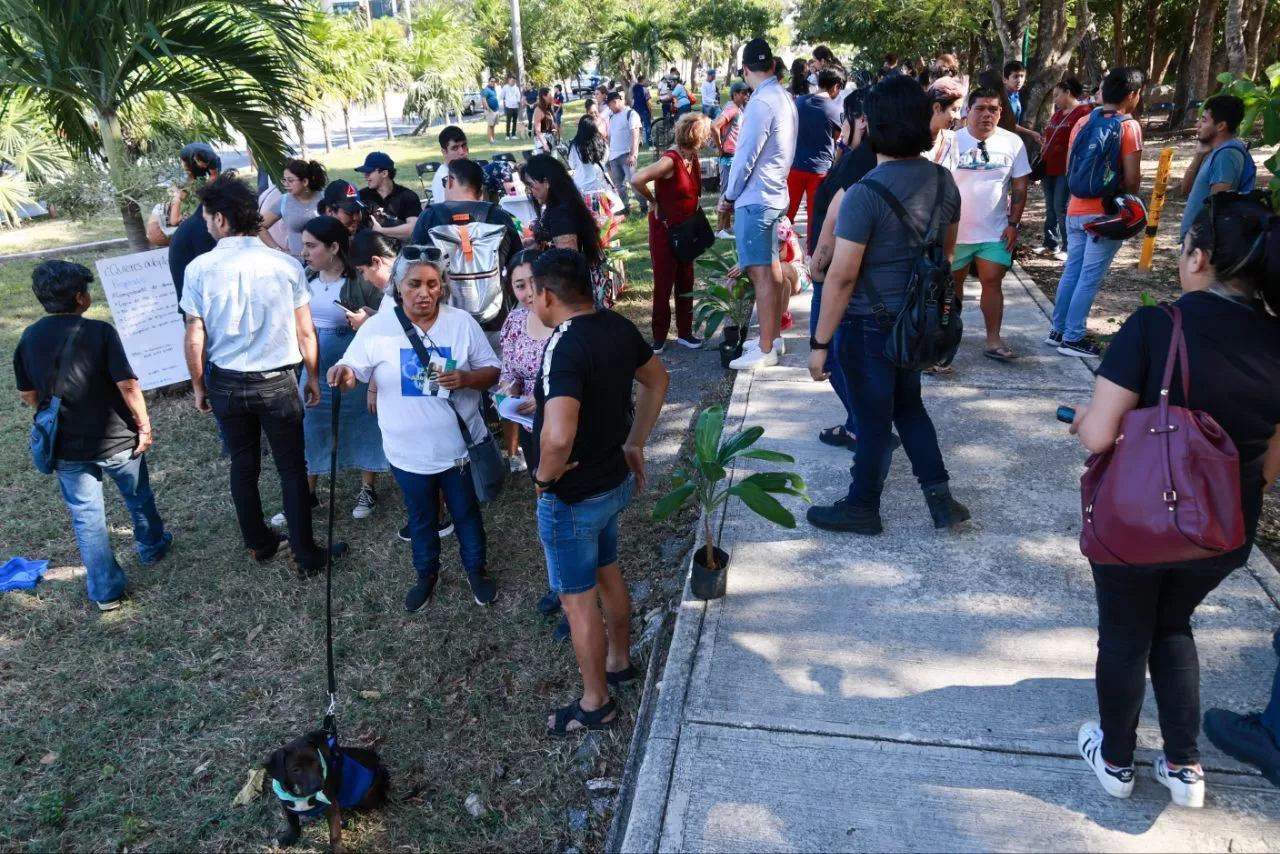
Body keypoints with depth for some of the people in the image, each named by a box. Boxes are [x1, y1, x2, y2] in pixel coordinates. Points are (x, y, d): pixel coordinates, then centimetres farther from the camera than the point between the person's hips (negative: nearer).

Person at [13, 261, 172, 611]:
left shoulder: (29, 338, -2)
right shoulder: (99, 331, -17)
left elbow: (27, 394, 7)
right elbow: (127, 385, -21)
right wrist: (144, 424, -8)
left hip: (65, 446, 3)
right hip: (115, 439, -3)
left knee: (86, 516, 13)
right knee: (138, 497, 23)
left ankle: (106, 590, 19)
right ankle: (152, 545, 47)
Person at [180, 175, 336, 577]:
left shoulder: (199, 269, -11)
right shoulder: (286, 265, -11)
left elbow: (194, 340, -6)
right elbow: (305, 332, -5)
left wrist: (198, 386, 10)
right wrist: (313, 377, 10)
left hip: (227, 383, 2)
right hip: (278, 382, -1)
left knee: (243, 466, 19)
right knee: (292, 469, 9)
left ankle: (258, 544, 34)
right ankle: (305, 555, 15)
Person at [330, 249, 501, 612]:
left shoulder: (462, 322, -9)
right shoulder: (377, 327, -10)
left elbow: (492, 371, -4)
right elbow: (354, 374, -7)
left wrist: (465, 378, -25)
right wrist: (343, 374, -32)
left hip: (459, 445, 0)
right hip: (409, 451, 1)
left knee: (467, 513, 19)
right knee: (421, 518, 21)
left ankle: (476, 569, 43)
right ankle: (426, 574, 44)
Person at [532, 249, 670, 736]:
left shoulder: (565, 346, -29)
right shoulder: (619, 327, -3)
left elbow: (558, 437, -41)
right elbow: (657, 381, 14)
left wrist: (544, 477, -21)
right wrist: (635, 444, 16)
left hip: (572, 497, -8)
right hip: (615, 481, 8)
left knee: (579, 601, 10)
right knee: (607, 573, 27)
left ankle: (595, 704, 28)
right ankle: (619, 662, 48)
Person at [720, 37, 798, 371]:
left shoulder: (761, 103, -18)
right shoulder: (784, 99, 9)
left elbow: (746, 156, -17)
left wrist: (729, 195, -4)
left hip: (755, 198, -10)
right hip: (774, 194, 10)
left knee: (760, 274, -6)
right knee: (772, 269, 15)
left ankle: (766, 350, -1)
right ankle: (773, 336, 26)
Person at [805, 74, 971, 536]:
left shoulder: (865, 192, -23)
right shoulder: (944, 181, 0)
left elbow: (842, 276, -22)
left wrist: (820, 342, -15)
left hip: (872, 324, -7)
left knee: (873, 417, 8)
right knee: (908, 404, 24)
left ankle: (862, 509, 26)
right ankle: (940, 495, 24)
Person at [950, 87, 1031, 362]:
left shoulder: (1012, 142, 0)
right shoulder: (953, 140, -6)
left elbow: (1020, 185, 4)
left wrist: (1013, 223, -3)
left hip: (996, 230, 1)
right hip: (956, 229, -1)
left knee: (992, 282, -1)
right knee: (952, 283, 11)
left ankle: (993, 340, 4)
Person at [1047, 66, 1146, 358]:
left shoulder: (1083, 122, 7)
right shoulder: (1128, 126, -11)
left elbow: (1069, 168, 13)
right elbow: (1132, 179, -12)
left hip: (1076, 209, 6)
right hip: (1106, 213, -6)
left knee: (1072, 271, 15)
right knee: (1090, 278, -1)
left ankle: (1058, 330, 20)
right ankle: (1073, 338, 2)